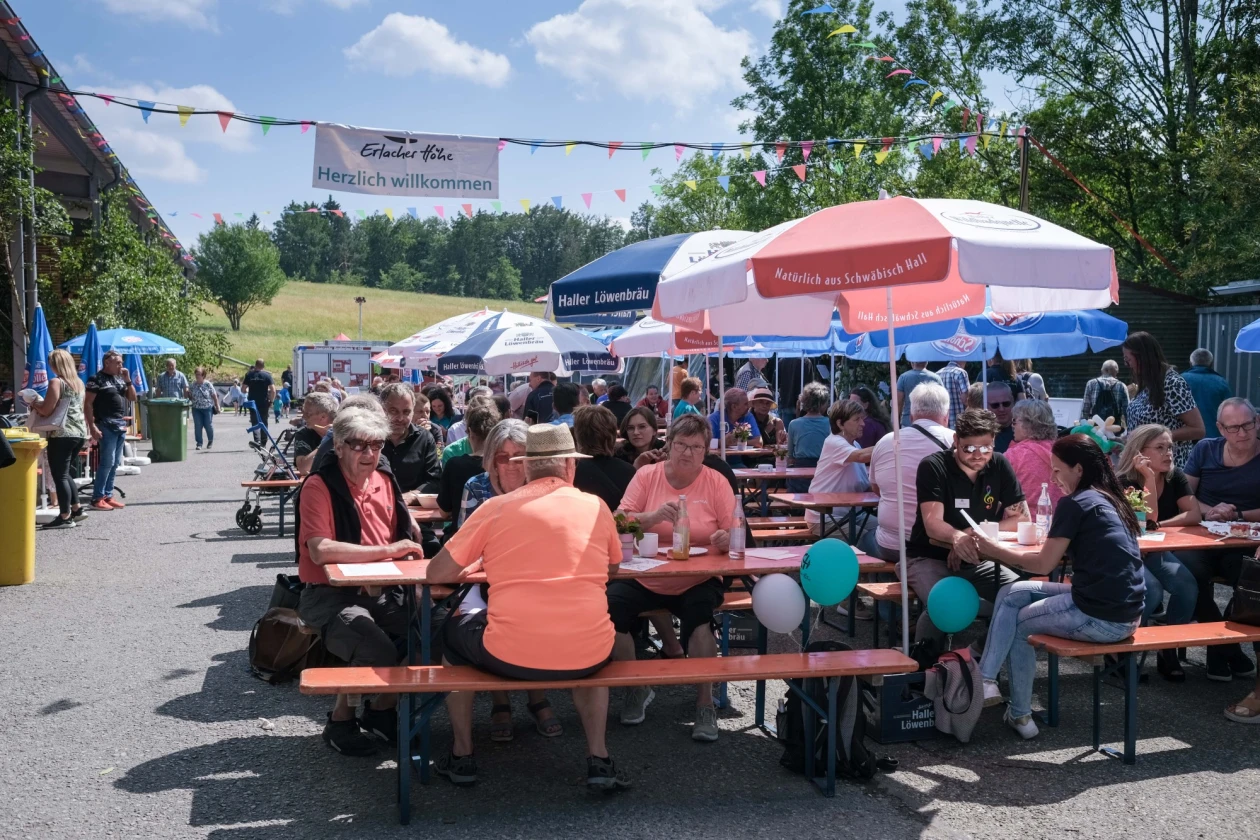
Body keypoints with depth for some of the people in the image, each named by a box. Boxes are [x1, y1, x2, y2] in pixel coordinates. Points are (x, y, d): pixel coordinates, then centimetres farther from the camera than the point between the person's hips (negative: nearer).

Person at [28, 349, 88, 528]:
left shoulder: (56, 382, -10)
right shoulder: (79, 382, 14)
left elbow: (46, 411, -13)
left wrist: (34, 404, 7)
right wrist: (40, 402, 26)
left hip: (62, 434, -8)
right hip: (80, 433, 8)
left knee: (59, 476, -2)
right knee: (64, 473, 20)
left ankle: (65, 517, -2)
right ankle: (77, 509, 18)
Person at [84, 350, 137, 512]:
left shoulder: (119, 378, 15)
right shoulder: (96, 380, -7)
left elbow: (132, 397, 17)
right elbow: (87, 404, -11)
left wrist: (127, 380, 3)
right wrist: (92, 426, -18)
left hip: (121, 425, 8)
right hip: (107, 426, -8)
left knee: (115, 463, 9)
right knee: (107, 462, -11)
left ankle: (108, 495, 16)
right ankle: (97, 499, -6)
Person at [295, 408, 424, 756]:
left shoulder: (383, 480, 10)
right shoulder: (319, 486, -12)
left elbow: (401, 538, 23)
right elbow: (321, 551, -25)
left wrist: (408, 551, -1)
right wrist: (386, 550, -22)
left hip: (380, 591, 7)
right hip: (330, 596, -6)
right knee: (378, 650, -30)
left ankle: (382, 708, 8)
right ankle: (341, 719, 0)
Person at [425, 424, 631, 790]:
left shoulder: (496, 507, -1)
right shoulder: (596, 507, 4)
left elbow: (437, 573, 3)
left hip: (509, 656, -1)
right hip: (587, 657, 2)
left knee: (453, 632, 30)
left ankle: (462, 756, 33)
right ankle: (598, 758, 26)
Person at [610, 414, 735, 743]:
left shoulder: (716, 482, 1)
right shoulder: (646, 475, 2)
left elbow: (735, 534, -2)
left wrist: (725, 539, -26)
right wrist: (654, 516, -25)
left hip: (697, 581, -1)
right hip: (646, 578, 1)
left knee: (701, 613, -33)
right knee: (609, 606, -25)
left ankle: (705, 703, -11)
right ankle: (637, 687, 3)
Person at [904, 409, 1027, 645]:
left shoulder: (999, 465, -1)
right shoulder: (933, 467, -13)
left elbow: (1022, 518, -3)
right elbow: (932, 525, -22)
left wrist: (975, 535, -17)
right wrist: (957, 537, -45)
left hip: (977, 561, 4)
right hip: (929, 557, -4)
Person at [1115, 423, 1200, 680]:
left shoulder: (1175, 476, 1)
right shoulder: (1124, 481, -15)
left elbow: (1194, 515, -8)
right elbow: (1148, 519, -24)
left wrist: (1160, 525, -19)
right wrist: (1149, 477, -27)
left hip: (1157, 552, 5)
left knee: (1188, 586, -22)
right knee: (1152, 591, -31)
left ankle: (1168, 649, -5)